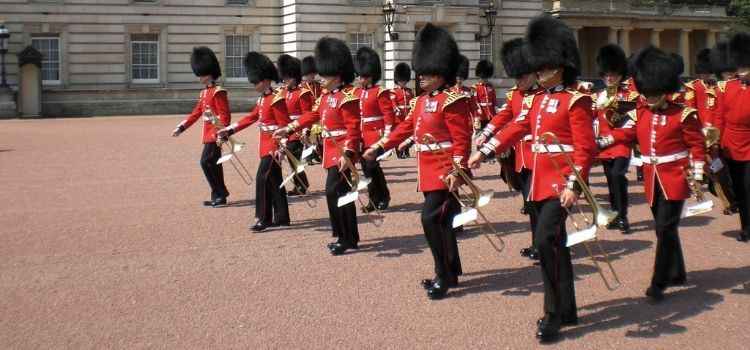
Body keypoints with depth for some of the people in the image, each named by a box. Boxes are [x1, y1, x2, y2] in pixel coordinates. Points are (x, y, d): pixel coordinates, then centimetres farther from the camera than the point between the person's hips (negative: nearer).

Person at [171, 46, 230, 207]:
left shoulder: (218, 92, -13)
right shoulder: (204, 92, 16)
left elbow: (225, 116, -17)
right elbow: (196, 113, 19)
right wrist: (181, 128, 17)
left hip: (216, 133, -9)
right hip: (209, 133, 9)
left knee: (206, 162, -12)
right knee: (214, 163, 11)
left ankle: (219, 195, -5)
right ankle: (220, 195, 17)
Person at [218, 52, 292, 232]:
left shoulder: (276, 99, -15)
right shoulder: (262, 100, 13)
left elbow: (285, 125, -18)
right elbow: (250, 118, 17)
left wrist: (281, 148, -23)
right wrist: (229, 130, 11)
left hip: (273, 146, -10)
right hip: (266, 145, 10)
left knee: (263, 178, -10)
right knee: (274, 180, 12)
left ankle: (263, 219, -5)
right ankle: (281, 217, 18)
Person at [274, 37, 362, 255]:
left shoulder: (347, 98, -16)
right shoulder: (325, 97, 13)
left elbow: (354, 128, -22)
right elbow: (311, 116, 20)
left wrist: (348, 154, -31)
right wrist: (288, 130, 15)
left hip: (341, 152, -10)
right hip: (332, 151, 10)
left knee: (334, 191, -13)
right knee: (342, 192, 13)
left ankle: (345, 238, -4)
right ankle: (350, 237, 21)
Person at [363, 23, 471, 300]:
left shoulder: (452, 100, -14)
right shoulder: (422, 100, 13)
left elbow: (461, 139, -20)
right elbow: (406, 128, 19)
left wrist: (457, 172, -27)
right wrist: (378, 148, 15)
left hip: (445, 172, -9)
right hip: (429, 172, 9)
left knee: (431, 219, -13)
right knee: (441, 221, 14)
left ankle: (444, 275, -2)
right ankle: (452, 272, 25)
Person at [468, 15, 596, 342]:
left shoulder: (576, 101, -10)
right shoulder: (539, 100, 13)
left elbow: (585, 148, -16)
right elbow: (516, 129, 17)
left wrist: (573, 185, -23)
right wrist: (484, 152, 12)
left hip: (561, 182, -8)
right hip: (540, 182, 8)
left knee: (544, 239, -17)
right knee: (556, 243, 13)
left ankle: (554, 313, -6)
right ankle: (567, 310, 24)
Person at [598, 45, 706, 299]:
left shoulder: (683, 114, -6)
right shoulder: (640, 113, 8)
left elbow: (697, 145, -4)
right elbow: (626, 134, 3)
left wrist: (697, 176, -11)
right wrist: (599, 142, -13)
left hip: (674, 179, -5)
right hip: (652, 180, 5)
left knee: (665, 228, -10)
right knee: (665, 228, 15)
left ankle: (659, 283, -6)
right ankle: (677, 273, 32)